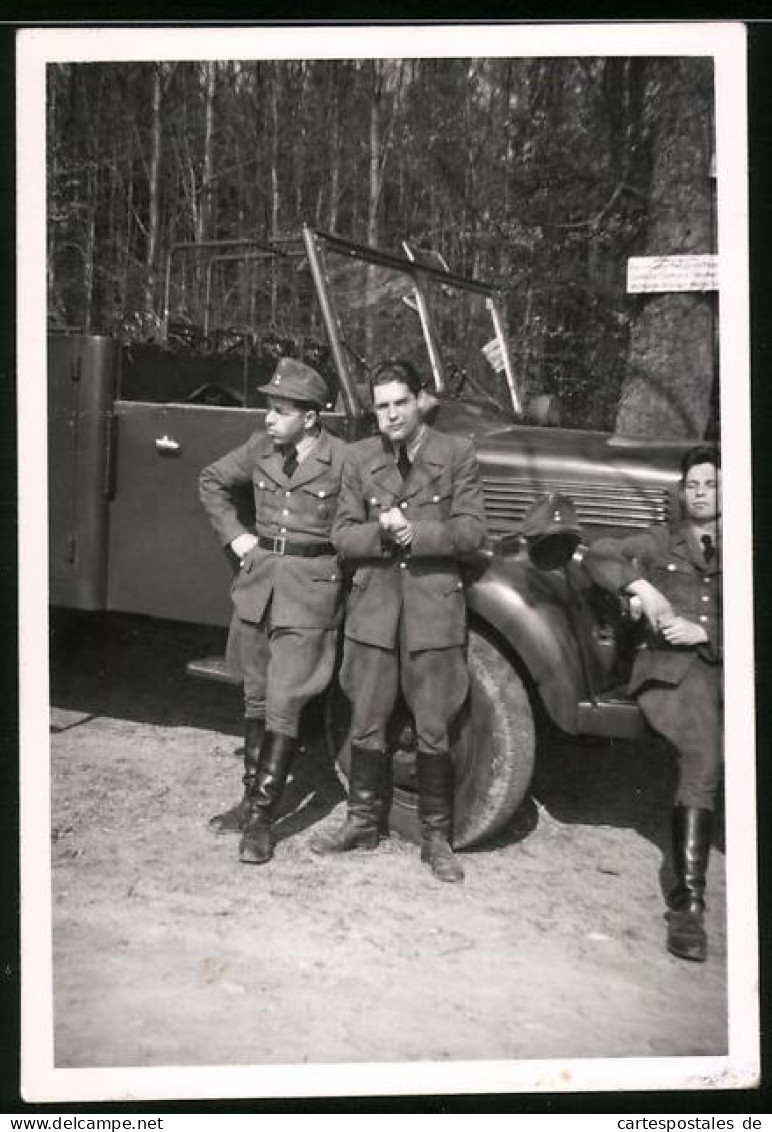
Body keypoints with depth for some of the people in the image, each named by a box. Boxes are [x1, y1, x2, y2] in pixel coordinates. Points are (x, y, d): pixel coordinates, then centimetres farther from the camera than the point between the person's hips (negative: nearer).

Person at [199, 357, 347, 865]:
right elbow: (212, 481, 19)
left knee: (284, 705, -5)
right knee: (256, 699, 14)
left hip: (310, 593, -5)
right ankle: (252, 799, 28)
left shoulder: (342, 460, -12)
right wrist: (234, 534, 11)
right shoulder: (261, 447, 4)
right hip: (258, 583, 6)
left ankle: (261, 819, 5)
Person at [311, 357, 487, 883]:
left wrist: (414, 533, -17)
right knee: (367, 725, 11)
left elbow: (471, 530, -5)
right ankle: (364, 821, 29)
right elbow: (343, 534, 4)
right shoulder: (360, 456, 7)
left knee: (433, 731, 4)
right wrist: (381, 532, -15)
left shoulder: (457, 453, 0)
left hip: (434, 603, -2)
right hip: (373, 603, 3)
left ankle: (437, 837, 20)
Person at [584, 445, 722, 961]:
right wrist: (641, 586, -8)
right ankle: (688, 899, -27)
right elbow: (598, 554, 7)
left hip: (723, 665, 3)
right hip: (669, 669, -3)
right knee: (705, 756, -27)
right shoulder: (661, 542, 20)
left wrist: (704, 633, -7)